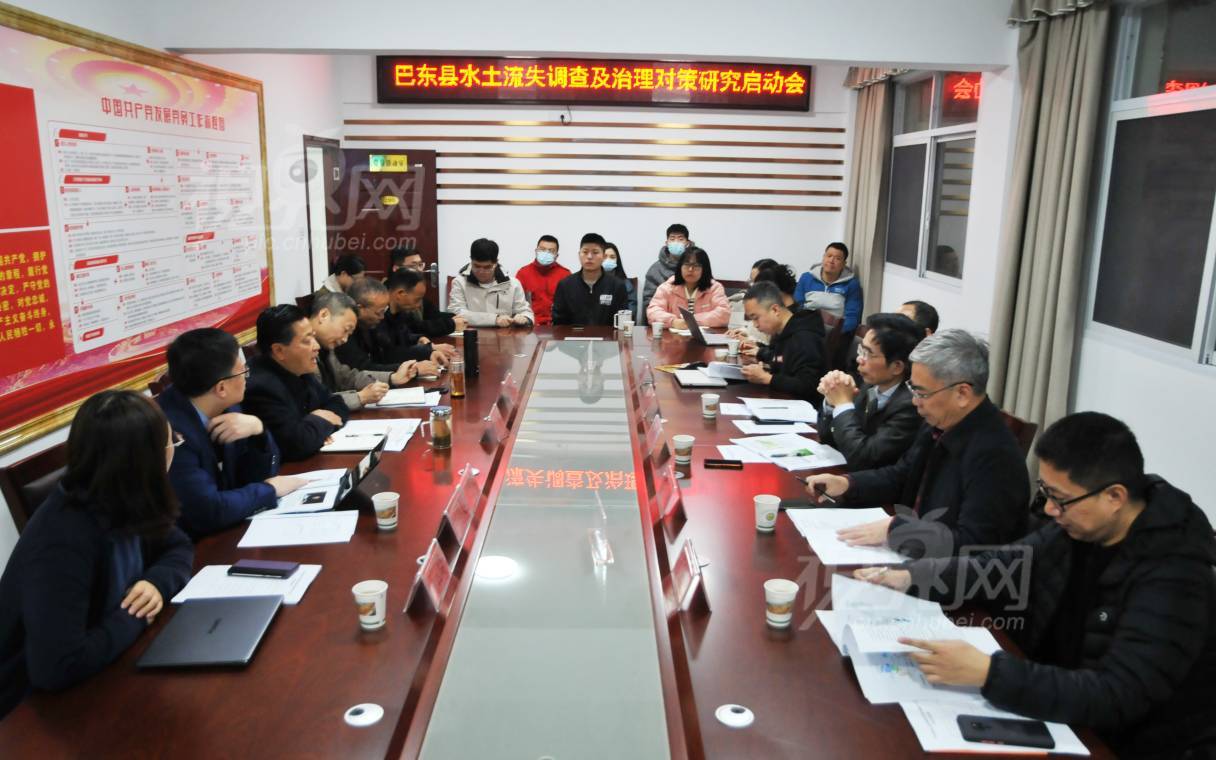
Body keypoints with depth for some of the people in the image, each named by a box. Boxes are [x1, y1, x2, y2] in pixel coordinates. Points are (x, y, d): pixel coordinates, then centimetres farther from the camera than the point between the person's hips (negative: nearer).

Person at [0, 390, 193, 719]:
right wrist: (135, 616, -22)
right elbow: (59, 667, -38)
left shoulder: (123, 504, -9)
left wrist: (157, 582, -16)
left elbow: (178, 547, 5)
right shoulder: (63, 539, -32)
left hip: (96, 677, 7)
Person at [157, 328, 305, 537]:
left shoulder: (224, 407, -4)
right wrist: (270, 489, -14)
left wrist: (258, 429, -14)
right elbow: (208, 511, -28)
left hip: (228, 532, 6)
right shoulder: (168, 429, -25)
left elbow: (259, 475, 4)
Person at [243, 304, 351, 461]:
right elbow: (297, 444, -30)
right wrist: (321, 421, -12)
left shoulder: (298, 371, 1)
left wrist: (321, 427, -9)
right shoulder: (261, 387, -24)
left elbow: (338, 406, 11)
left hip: (313, 461, 7)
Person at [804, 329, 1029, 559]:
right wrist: (846, 484, 0)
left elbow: (971, 544, -26)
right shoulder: (941, 424, 1)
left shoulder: (994, 455, -24)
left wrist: (894, 529, -25)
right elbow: (902, 476, 15)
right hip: (915, 554, 7)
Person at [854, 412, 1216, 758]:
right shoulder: (1079, 527, -4)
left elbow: (1115, 698, -33)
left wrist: (987, 673, -40)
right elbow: (1003, 566, 7)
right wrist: (910, 577, -7)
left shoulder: (1173, 581, -26)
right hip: (1065, 715, 6)